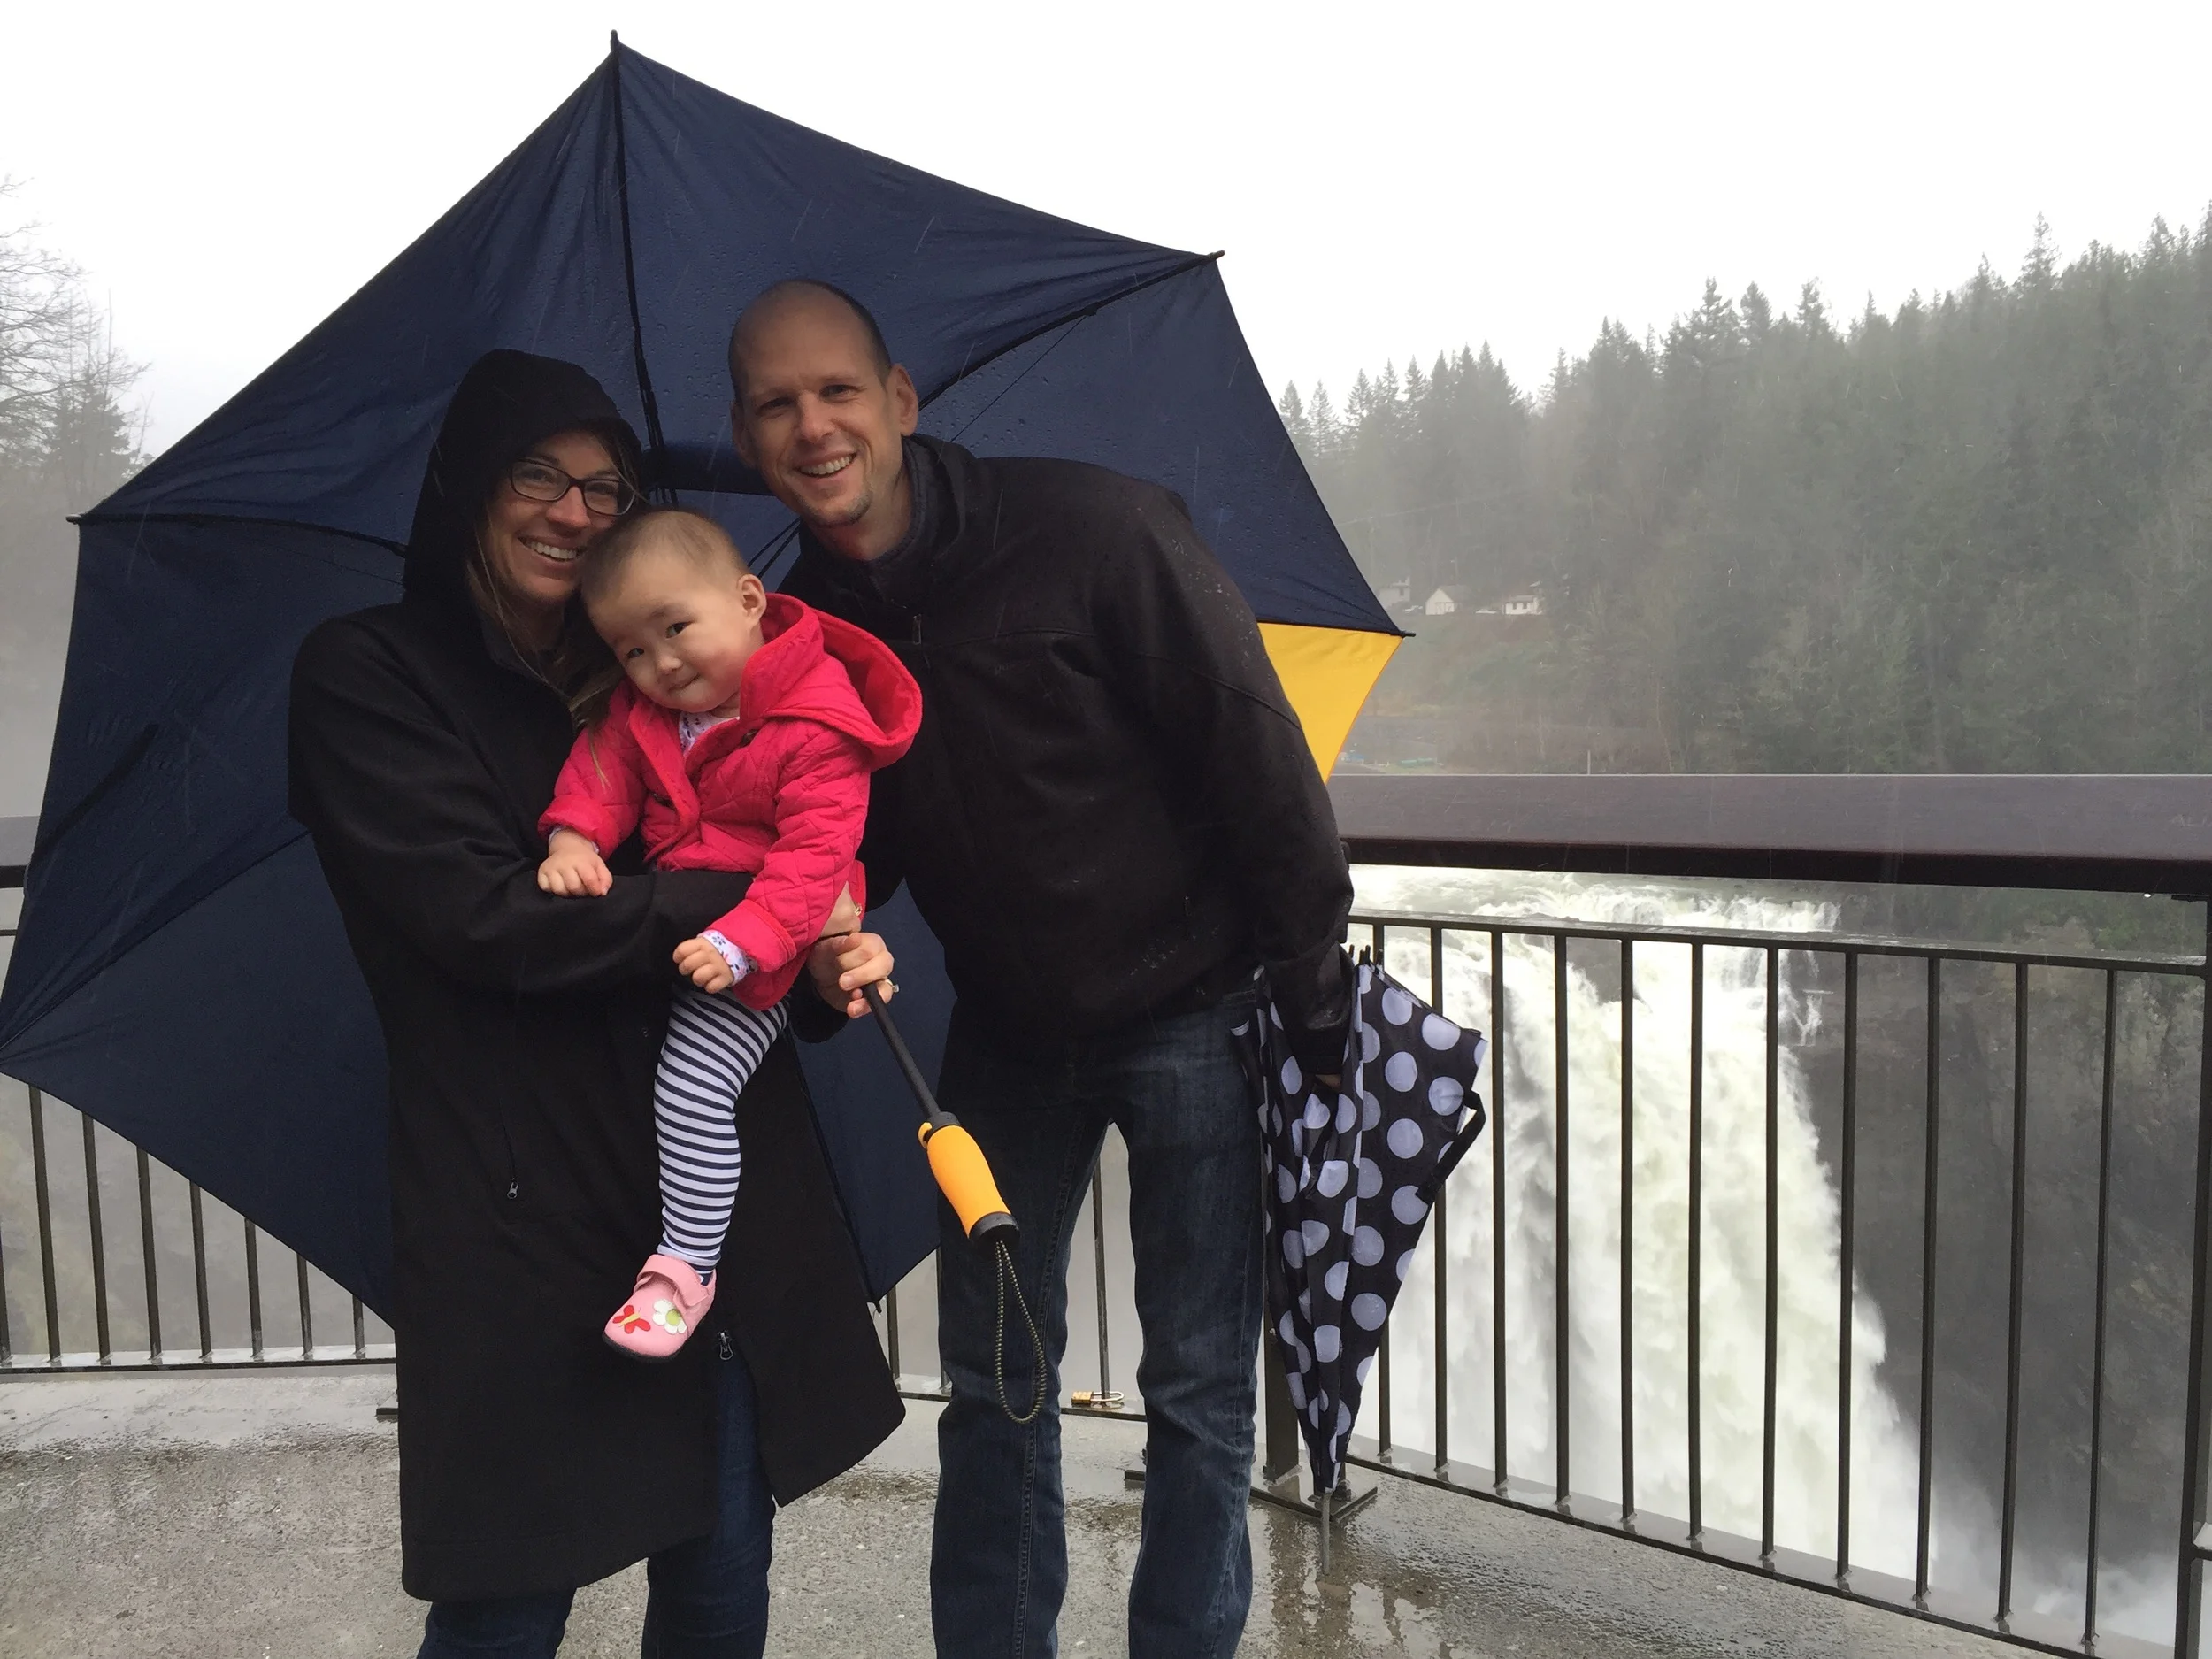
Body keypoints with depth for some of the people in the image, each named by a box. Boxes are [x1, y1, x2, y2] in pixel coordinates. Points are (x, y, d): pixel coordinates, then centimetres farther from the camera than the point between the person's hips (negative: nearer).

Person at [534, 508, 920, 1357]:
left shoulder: (815, 728, -23)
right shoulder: (637, 710, 0)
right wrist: (572, 836, -18)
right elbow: (601, 762, 4)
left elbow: (817, 849, -26)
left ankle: (685, 1265, 3)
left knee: (692, 1093, -15)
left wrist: (742, 940, -35)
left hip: (754, 950, -7)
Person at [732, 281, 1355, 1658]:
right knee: (992, 1377, 14)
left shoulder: (1097, 529, -20)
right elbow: (849, 846, 8)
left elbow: (1258, 758, -17)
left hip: (1191, 1009, -4)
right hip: (1006, 1029, 5)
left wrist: (1316, 996, -14)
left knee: (1197, 1387, 4)